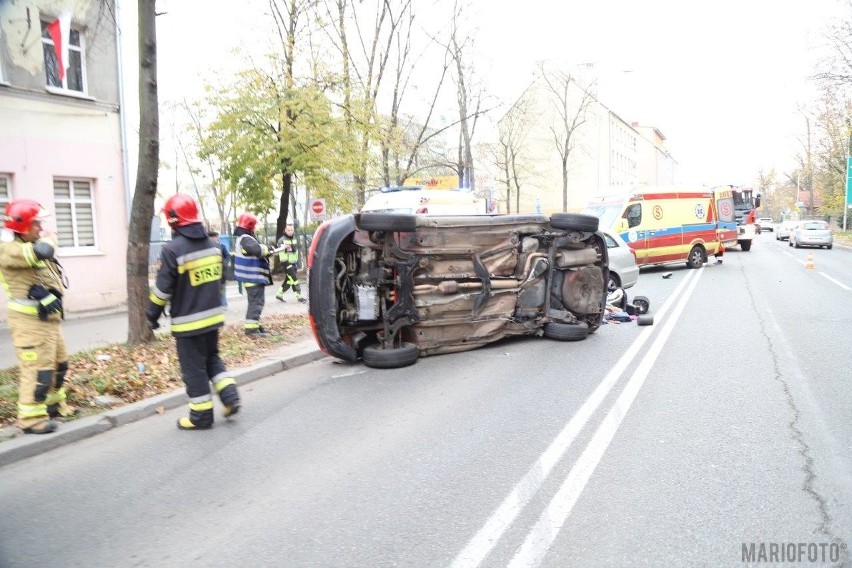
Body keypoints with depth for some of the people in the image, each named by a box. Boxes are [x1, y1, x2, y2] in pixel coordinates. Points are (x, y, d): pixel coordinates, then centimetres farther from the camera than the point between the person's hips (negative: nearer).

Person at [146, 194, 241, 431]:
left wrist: (152, 313, 0)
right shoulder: (212, 245, 5)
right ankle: (230, 396, 12)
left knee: (194, 368, 5)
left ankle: (201, 415, 13)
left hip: (189, 322, -7)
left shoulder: (173, 249, -17)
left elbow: (163, 288, -14)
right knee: (212, 358, 22)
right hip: (213, 316, 7)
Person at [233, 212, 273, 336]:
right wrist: (267, 248, -14)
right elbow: (258, 250, -33)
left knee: (255, 301, 17)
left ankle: (254, 324, 24)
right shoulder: (246, 239, -18)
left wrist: (265, 250, 3)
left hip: (252, 276, 11)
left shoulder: (241, 239, 17)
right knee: (256, 301, -10)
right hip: (253, 277, -11)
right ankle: (251, 327, -11)